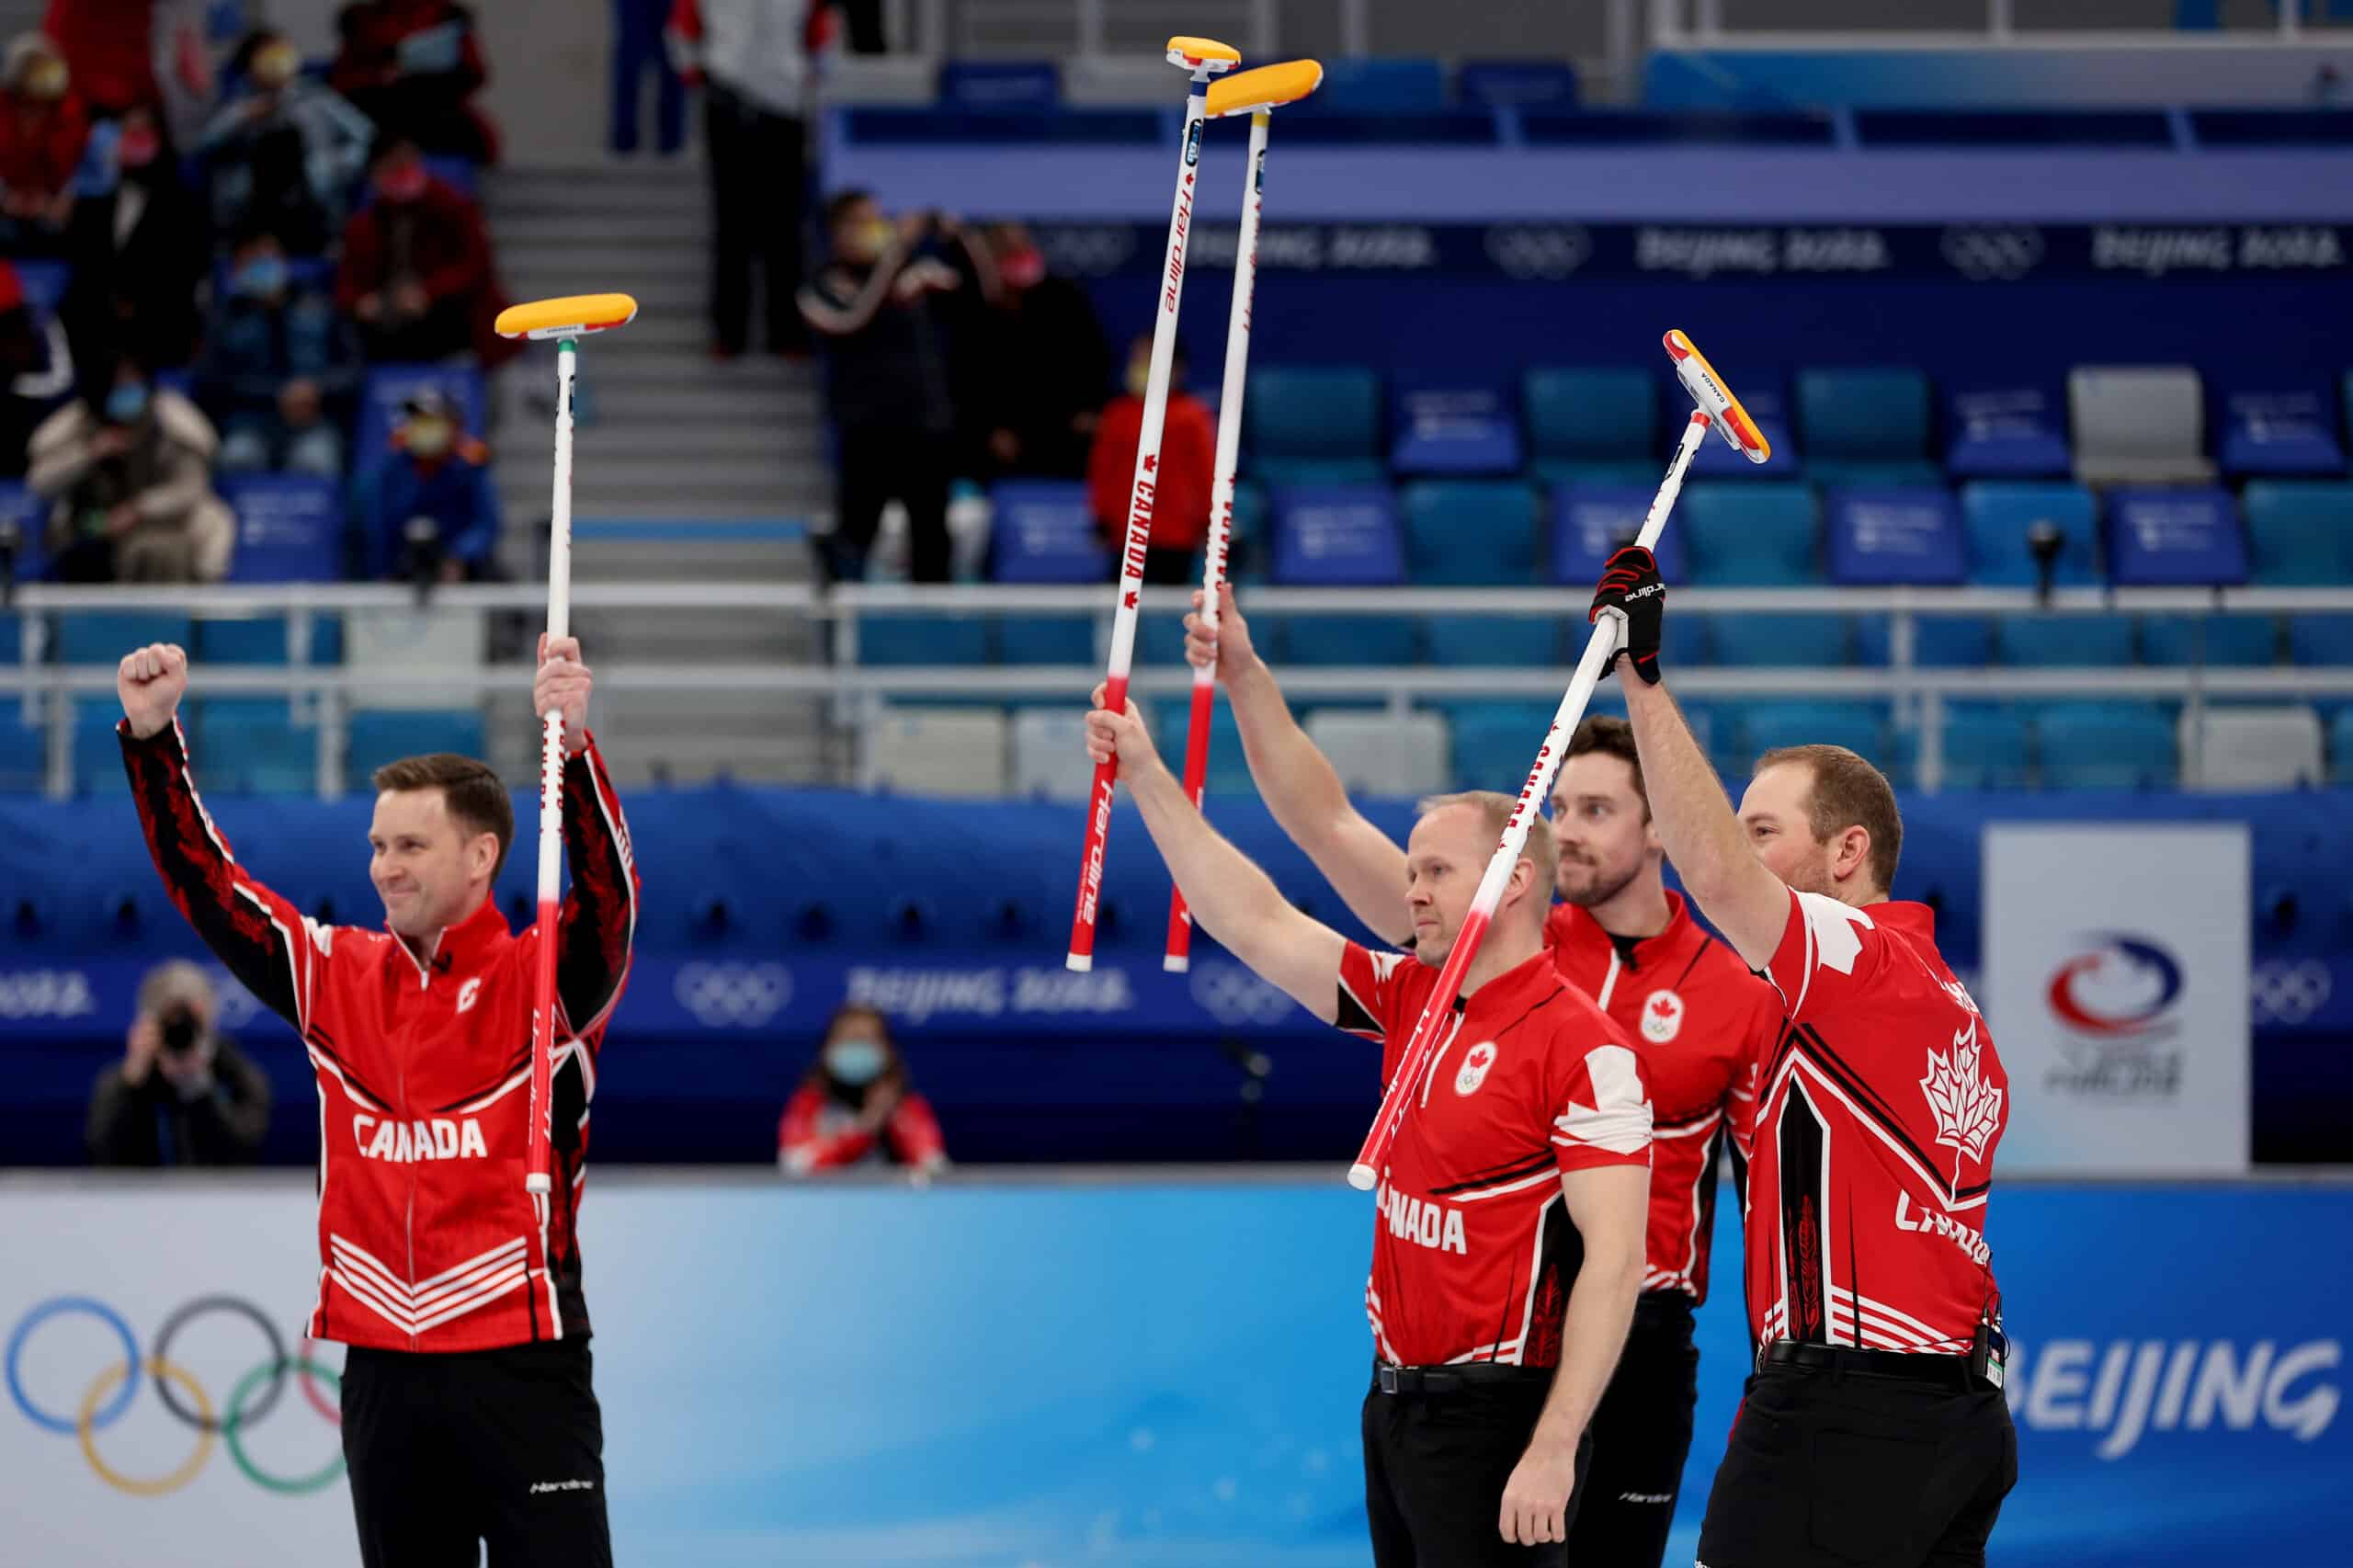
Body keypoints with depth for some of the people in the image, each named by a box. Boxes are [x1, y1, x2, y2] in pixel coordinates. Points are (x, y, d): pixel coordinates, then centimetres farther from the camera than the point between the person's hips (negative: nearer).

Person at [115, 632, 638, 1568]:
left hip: (522, 1373, -5)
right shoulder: (337, 976, 10)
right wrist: (152, 736, 0)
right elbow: (205, 884, 11)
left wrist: (571, 744, -37)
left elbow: (609, 893, -22)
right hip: (383, 1376, 5)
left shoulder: (548, 980, -4)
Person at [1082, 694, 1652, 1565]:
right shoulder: (1411, 1001, 8)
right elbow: (1259, 925, 14)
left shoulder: (1583, 1049, -15)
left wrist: (1553, 1451, -23)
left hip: (1495, 1422, -8)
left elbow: (1615, 1259, -19)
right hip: (1395, 1404, 8)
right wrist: (1147, 775, 11)